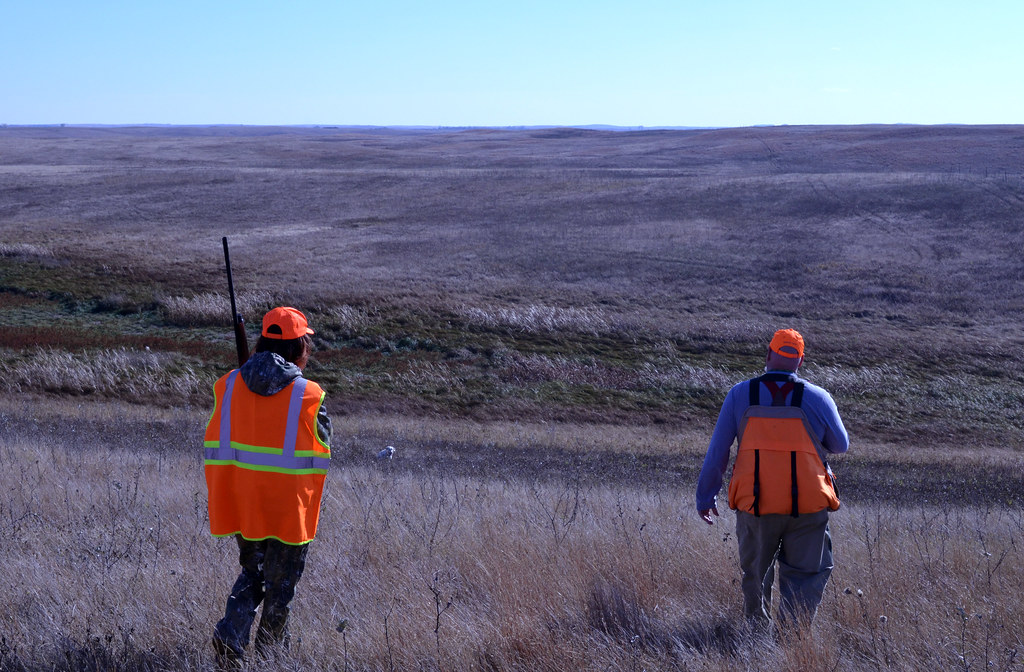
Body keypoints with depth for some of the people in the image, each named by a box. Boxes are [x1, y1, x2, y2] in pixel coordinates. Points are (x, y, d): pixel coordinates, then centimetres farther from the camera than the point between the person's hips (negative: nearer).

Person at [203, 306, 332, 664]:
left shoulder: (229, 384, -2)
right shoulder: (308, 395, -13)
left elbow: (216, 443, 7)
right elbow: (321, 453, -1)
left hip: (239, 501, 4)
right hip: (288, 506, -4)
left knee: (251, 572, 22)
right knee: (280, 582, 14)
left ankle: (230, 633, 3)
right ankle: (269, 648, 24)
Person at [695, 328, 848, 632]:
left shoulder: (740, 394, -2)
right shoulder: (818, 398, -3)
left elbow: (717, 451, 1)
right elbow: (840, 445, 12)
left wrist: (705, 496, 10)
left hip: (754, 504, 1)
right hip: (808, 507, -1)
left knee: (756, 574, 19)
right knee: (807, 575, 6)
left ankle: (758, 632, 29)